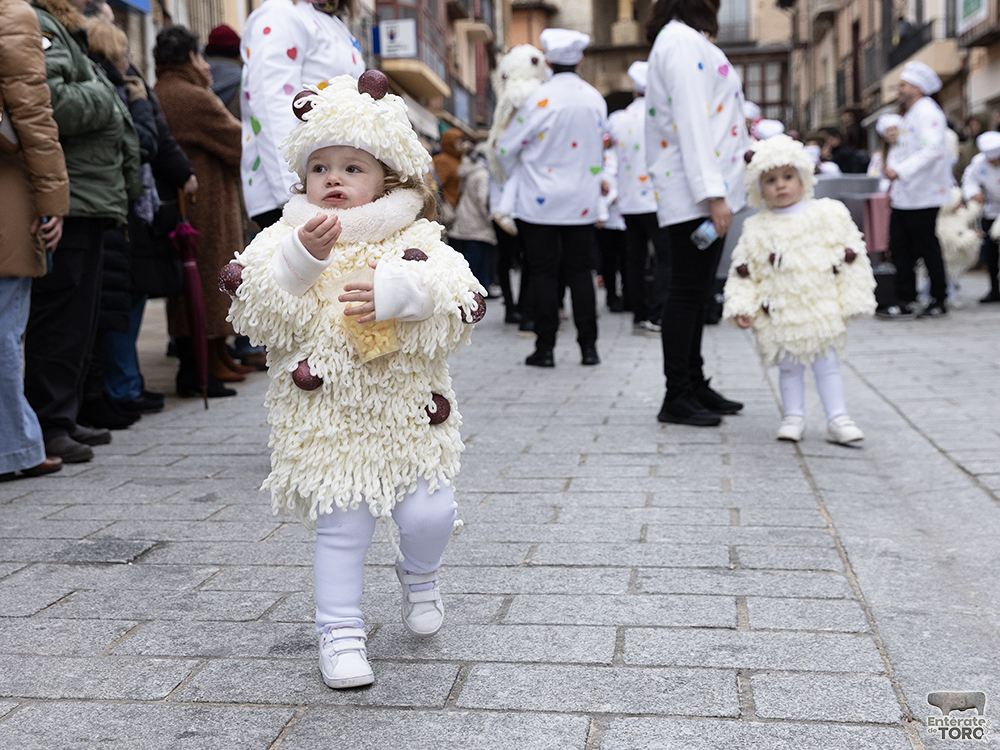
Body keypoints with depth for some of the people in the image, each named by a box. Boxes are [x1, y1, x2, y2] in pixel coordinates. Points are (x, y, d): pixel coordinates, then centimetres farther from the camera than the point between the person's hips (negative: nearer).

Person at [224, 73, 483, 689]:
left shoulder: (416, 241, 0)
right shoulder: (288, 239, 1)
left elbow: (464, 304, -11)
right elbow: (259, 315, -11)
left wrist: (402, 293, -26)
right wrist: (303, 258, -23)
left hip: (409, 410, 1)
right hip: (326, 417, 0)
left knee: (428, 514, -3)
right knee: (341, 528, 3)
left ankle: (419, 575, 31)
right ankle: (341, 632, 20)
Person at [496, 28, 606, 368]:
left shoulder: (540, 99, -12)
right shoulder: (596, 99, 3)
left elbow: (506, 148, -4)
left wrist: (513, 174, 16)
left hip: (540, 202, -4)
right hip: (582, 202, 4)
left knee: (543, 273, 3)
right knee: (580, 271, 10)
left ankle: (545, 348, 5)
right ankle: (588, 346, 11)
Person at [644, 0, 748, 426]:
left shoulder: (689, 41, 22)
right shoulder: (682, 41, -11)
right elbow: (690, 121, -19)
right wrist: (713, 194, -24)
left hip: (705, 189, 10)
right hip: (694, 190, -10)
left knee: (696, 291, 13)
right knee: (688, 292, -7)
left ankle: (694, 386, 21)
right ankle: (676, 398, -2)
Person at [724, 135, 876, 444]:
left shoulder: (830, 216, -1)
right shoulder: (756, 230, 1)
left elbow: (851, 260, 1)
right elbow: (744, 273, 3)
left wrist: (852, 300, -3)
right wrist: (743, 306, -8)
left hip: (822, 309, -1)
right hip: (779, 313, 1)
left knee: (827, 363, 3)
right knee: (789, 367, 9)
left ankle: (837, 419, 8)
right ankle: (793, 417, 20)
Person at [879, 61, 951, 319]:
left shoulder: (928, 112, -13)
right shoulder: (910, 114, 19)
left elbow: (932, 150, -25)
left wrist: (900, 171, -30)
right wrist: (894, 185, 18)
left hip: (922, 196, -9)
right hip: (904, 196, 9)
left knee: (927, 247, -1)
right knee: (900, 248, 6)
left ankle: (939, 301, 11)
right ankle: (905, 301, 11)